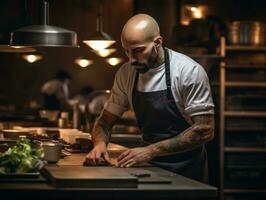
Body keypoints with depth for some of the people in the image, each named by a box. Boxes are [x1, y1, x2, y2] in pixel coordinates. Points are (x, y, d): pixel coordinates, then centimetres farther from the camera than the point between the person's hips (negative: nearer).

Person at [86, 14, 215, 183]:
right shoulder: (126, 74, 0)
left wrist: (151, 151, -24)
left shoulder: (189, 72, -15)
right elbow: (105, 121, 8)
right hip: (150, 166, 5)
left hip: (186, 171, -5)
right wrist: (100, 143, -15)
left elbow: (205, 131, -18)